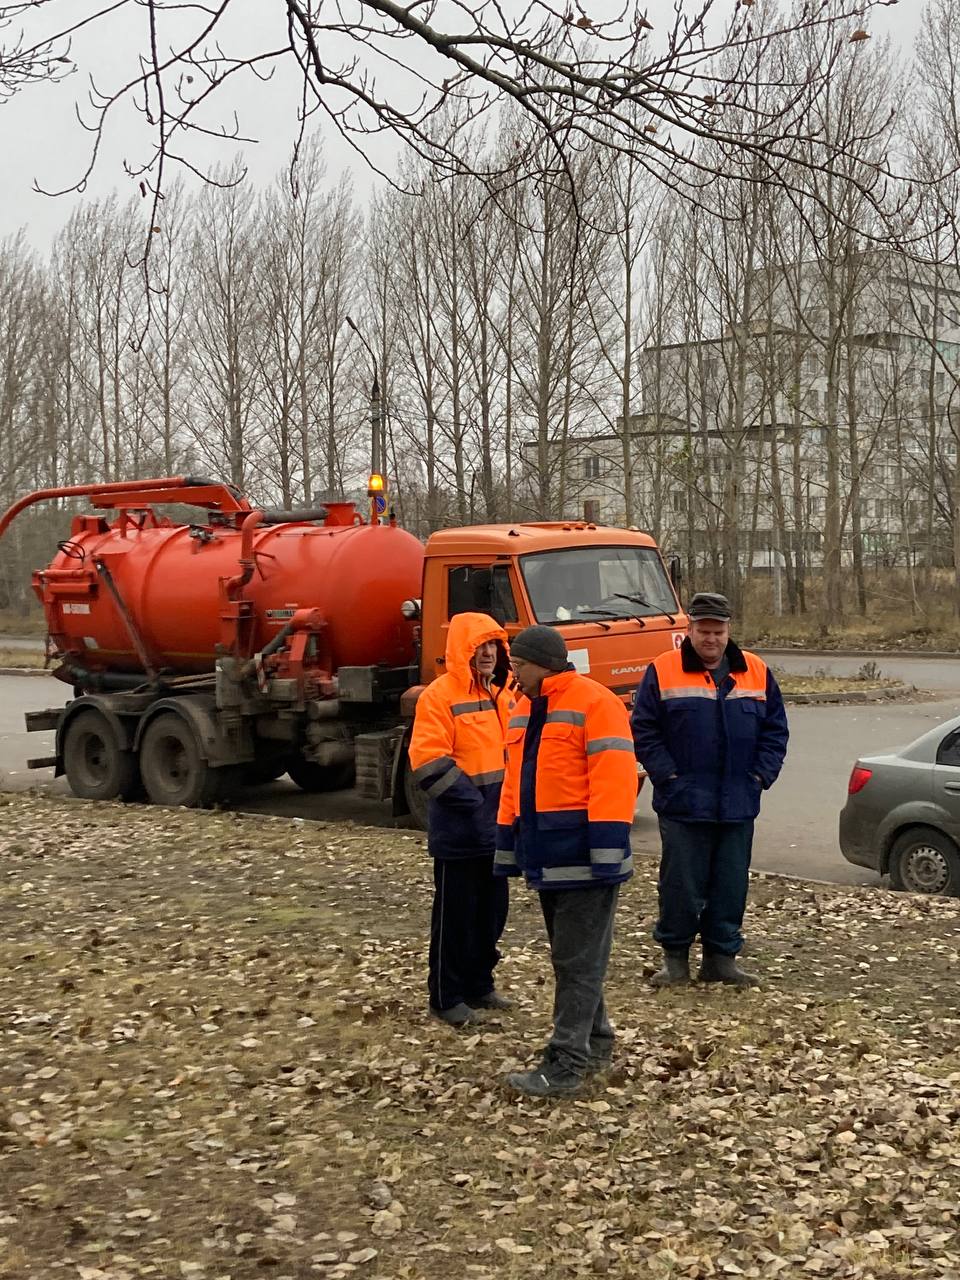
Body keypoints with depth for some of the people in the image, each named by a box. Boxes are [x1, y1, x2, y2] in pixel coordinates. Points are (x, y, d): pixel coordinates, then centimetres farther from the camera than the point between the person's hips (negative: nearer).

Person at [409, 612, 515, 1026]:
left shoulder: (500, 694, 13)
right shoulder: (440, 695, -13)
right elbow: (429, 761, -19)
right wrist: (473, 804, -19)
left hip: (496, 829, 8)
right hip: (459, 832, -8)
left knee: (492, 911, 15)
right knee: (455, 915, 0)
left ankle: (479, 985, 29)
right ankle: (447, 998, 10)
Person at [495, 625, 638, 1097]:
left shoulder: (594, 704, -12)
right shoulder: (524, 711, 15)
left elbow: (613, 779, -18)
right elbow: (515, 782, 21)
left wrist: (607, 852, -22)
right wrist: (507, 849, 19)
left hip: (584, 857, -9)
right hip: (547, 856, 9)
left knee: (578, 960, -3)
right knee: (569, 956, 16)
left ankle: (566, 1062, 0)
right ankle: (595, 1041, 28)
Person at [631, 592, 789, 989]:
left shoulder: (756, 672, 7)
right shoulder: (663, 672, -2)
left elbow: (775, 730, 11)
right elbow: (644, 732, -2)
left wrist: (761, 775, 1)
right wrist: (669, 776, -9)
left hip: (738, 806, 3)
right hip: (683, 804, -3)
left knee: (731, 885, 8)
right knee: (681, 885, 0)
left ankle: (721, 958, 19)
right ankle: (675, 957, 14)